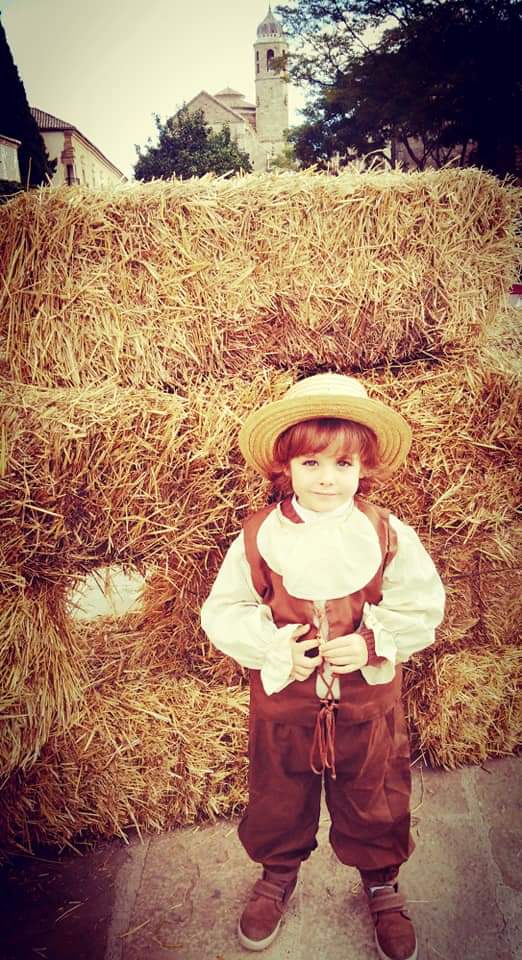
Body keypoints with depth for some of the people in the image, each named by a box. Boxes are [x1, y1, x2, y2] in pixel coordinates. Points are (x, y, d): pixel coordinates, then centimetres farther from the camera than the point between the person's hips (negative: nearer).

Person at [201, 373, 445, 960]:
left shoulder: (387, 535, -12)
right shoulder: (258, 536, -13)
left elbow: (422, 608, -7)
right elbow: (222, 610, -8)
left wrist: (373, 643, -21)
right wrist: (272, 648, -21)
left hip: (367, 705, 0)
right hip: (282, 702, 1)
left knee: (374, 802, 21)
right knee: (278, 799, 23)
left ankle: (382, 884, 51)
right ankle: (278, 873, 54)